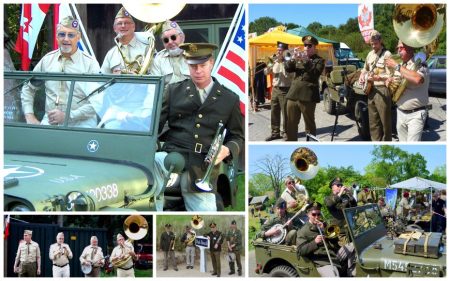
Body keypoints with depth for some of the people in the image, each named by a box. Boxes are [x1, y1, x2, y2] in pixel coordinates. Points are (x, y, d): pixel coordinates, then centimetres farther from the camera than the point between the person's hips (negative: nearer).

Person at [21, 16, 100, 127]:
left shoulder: (90, 63, -3)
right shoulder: (47, 60, 10)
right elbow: (28, 88, 21)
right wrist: (29, 116, 7)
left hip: (80, 123, -2)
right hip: (49, 121, 3)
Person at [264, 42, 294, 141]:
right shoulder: (275, 61, 11)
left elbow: (288, 74, -22)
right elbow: (266, 72, 12)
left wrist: (282, 61, -22)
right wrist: (269, 66, -8)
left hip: (285, 90, -7)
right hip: (275, 89, 7)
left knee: (285, 112, -3)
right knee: (274, 112, 9)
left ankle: (285, 133, 4)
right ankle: (275, 132, 18)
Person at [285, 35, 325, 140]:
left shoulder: (319, 60, 3)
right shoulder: (299, 58, 17)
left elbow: (316, 73, -13)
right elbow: (288, 69, 7)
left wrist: (306, 62, -24)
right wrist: (293, 59, -11)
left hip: (307, 96, -5)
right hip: (293, 95, 5)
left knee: (309, 125, 0)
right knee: (291, 124, 10)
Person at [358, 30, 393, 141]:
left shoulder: (387, 55, -10)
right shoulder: (370, 54, 14)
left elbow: (390, 76, -16)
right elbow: (365, 68, 31)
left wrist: (376, 78, -27)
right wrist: (362, 76, 11)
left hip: (382, 90, -8)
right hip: (371, 89, 8)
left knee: (385, 121, -2)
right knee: (373, 121, 10)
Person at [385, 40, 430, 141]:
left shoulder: (420, 64, -12)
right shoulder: (400, 66, 13)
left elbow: (417, 79, -34)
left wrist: (396, 66, -24)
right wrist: (390, 81, -1)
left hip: (415, 114, -8)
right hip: (400, 112, 8)